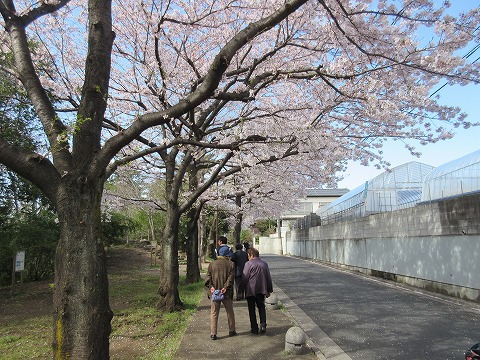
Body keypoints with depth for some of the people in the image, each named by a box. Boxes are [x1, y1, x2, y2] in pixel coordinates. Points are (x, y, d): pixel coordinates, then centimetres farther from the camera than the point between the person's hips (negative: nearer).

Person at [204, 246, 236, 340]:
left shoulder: (212, 264, 3)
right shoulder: (230, 264, -3)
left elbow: (208, 277, -4)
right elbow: (231, 278, -13)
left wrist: (211, 286, -10)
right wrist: (225, 287, -16)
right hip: (227, 293, -1)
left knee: (214, 313, 7)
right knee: (230, 312, 16)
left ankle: (213, 333, 4)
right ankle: (232, 331, 25)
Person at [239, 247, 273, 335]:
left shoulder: (248, 264, -9)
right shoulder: (264, 264, 7)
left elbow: (244, 278, -10)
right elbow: (268, 278, 12)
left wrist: (241, 290, -2)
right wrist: (269, 290, 19)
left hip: (250, 290, -4)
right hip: (261, 290, 4)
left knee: (252, 309, 7)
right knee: (261, 307, 15)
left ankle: (254, 328, 9)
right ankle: (263, 324, -2)